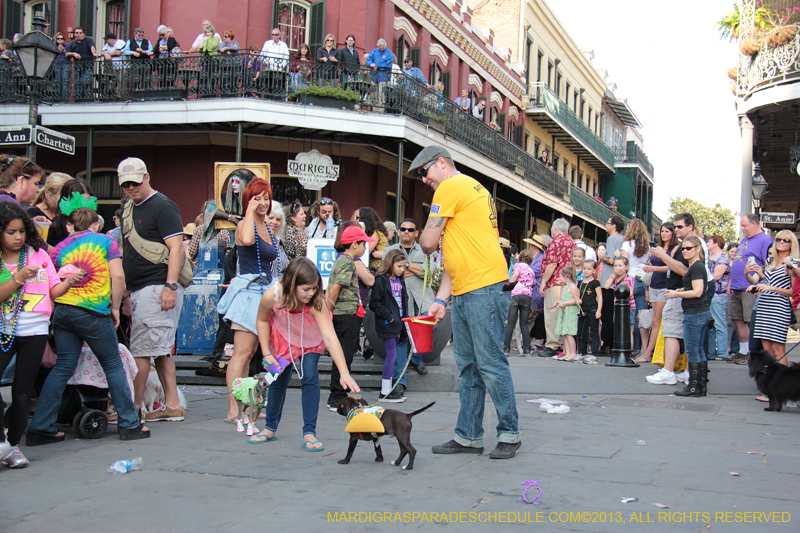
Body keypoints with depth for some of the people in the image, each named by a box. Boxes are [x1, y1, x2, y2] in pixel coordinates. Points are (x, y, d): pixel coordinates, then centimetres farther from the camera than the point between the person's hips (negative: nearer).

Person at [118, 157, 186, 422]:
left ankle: (133, 408, -1)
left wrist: (170, 286, -22)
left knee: (141, 349, -7)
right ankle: (172, 406, 15)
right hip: (137, 289, 9)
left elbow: (176, 248, -15)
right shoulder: (129, 208, 18)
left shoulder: (163, 207, -8)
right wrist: (122, 287, 17)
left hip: (157, 288, -9)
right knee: (160, 350, 10)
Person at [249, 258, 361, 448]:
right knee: (278, 380, 6)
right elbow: (262, 320, -12)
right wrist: (266, 353, -13)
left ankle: (309, 433, -7)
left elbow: (330, 338, -47)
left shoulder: (316, 302, -39)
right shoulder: (272, 296, -35)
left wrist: (344, 373, -55)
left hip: (310, 341, -1)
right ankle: (270, 428, 26)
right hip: (282, 339, 1)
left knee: (310, 378, -16)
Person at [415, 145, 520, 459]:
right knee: (467, 366, 11)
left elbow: (428, 243, -8)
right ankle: (468, 436, 16)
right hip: (464, 292, 11)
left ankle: (509, 434, 2)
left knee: (490, 363, -6)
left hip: (482, 286, -11)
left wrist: (427, 241, 17)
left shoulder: (451, 187, -5)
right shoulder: (472, 189, 25)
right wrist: (441, 299, 16)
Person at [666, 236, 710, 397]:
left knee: (692, 351, -6)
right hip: (703, 311, 11)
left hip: (694, 313, -11)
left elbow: (697, 292, -21)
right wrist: (682, 291, 17)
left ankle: (694, 387, -4)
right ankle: (701, 386, 15)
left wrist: (676, 294, -11)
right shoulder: (698, 266, 17)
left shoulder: (696, 267, -14)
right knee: (700, 351, 12)